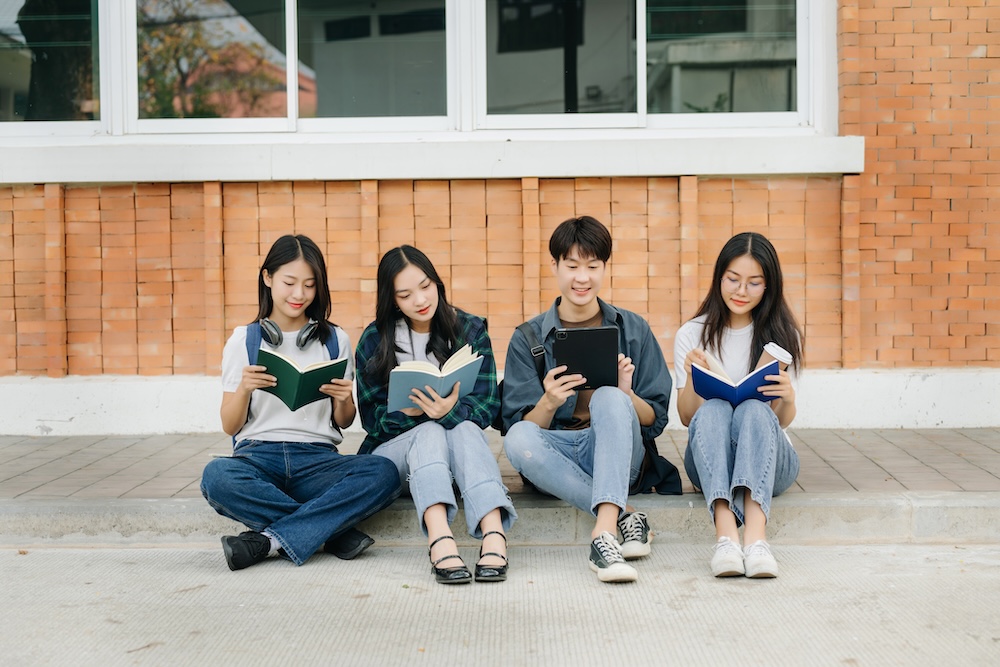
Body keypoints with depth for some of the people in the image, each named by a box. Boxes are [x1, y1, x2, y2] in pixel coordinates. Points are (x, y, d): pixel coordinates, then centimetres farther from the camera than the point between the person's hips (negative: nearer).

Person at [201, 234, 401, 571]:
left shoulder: (335, 339, 13)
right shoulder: (243, 340, 9)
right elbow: (230, 426, 7)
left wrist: (343, 399, -9)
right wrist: (244, 388, -13)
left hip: (317, 458, 1)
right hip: (258, 455, -1)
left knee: (382, 474, -30)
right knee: (216, 476, -36)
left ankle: (268, 541, -25)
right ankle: (336, 532, -23)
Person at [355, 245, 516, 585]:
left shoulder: (470, 330, 1)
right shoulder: (374, 340, 0)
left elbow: (487, 405, -8)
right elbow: (372, 418, -2)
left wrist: (450, 410, -31)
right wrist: (407, 412, -25)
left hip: (458, 446, 1)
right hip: (394, 451, 0)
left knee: (464, 427, -33)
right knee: (431, 431, -33)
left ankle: (494, 535, -56)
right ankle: (440, 540, -59)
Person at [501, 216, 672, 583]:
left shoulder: (634, 331, 8)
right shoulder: (528, 338, 7)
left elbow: (655, 420, 6)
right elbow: (522, 426, 1)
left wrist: (626, 394, -16)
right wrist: (548, 403, -21)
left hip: (617, 455, 0)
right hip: (556, 456, 1)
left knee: (609, 399, -32)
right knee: (517, 440, -33)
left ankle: (604, 532, -46)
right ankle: (625, 515, -30)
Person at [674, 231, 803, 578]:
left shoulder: (782, 334, 4)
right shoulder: (691, 335, 3)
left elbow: (782, 420, -1)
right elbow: (687, 417, 0)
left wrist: (788, 398, -24)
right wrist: (692, 380, -20)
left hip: (769, 460, 0)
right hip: (708, 461, 0)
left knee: (755, 409, -32)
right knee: (713, 409, -32)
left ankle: (756, 534, -53)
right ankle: (726, 534, -52)